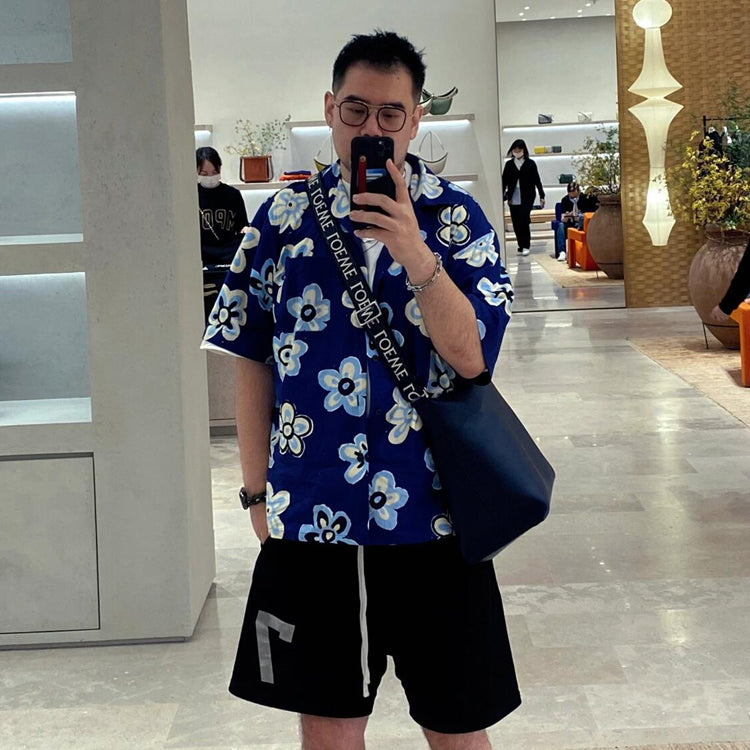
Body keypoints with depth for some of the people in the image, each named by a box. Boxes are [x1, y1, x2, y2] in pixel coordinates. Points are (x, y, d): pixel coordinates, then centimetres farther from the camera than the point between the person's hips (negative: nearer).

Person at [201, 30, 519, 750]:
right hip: (310, 511, 1)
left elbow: (470, 357, -11)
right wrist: (257, 490, 5)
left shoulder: (455, 216, -1)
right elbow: (253, 360, 7)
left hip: (430, 511, -1)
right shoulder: (283, 217, 3)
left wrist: (412, 250, -24)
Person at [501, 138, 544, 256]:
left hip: (527, 197, -3)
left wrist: (541, 196, 3)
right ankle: (521, 245, 13)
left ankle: (526, 246, -6)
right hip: (513, 198, 3)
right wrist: (502, 197, 2)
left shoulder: (530, 163, 3)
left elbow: (537, 180, 4)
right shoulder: (509, 164, 9)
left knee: (524, 220, -14)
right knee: (516, 223, 2)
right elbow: (504, 181, 9)